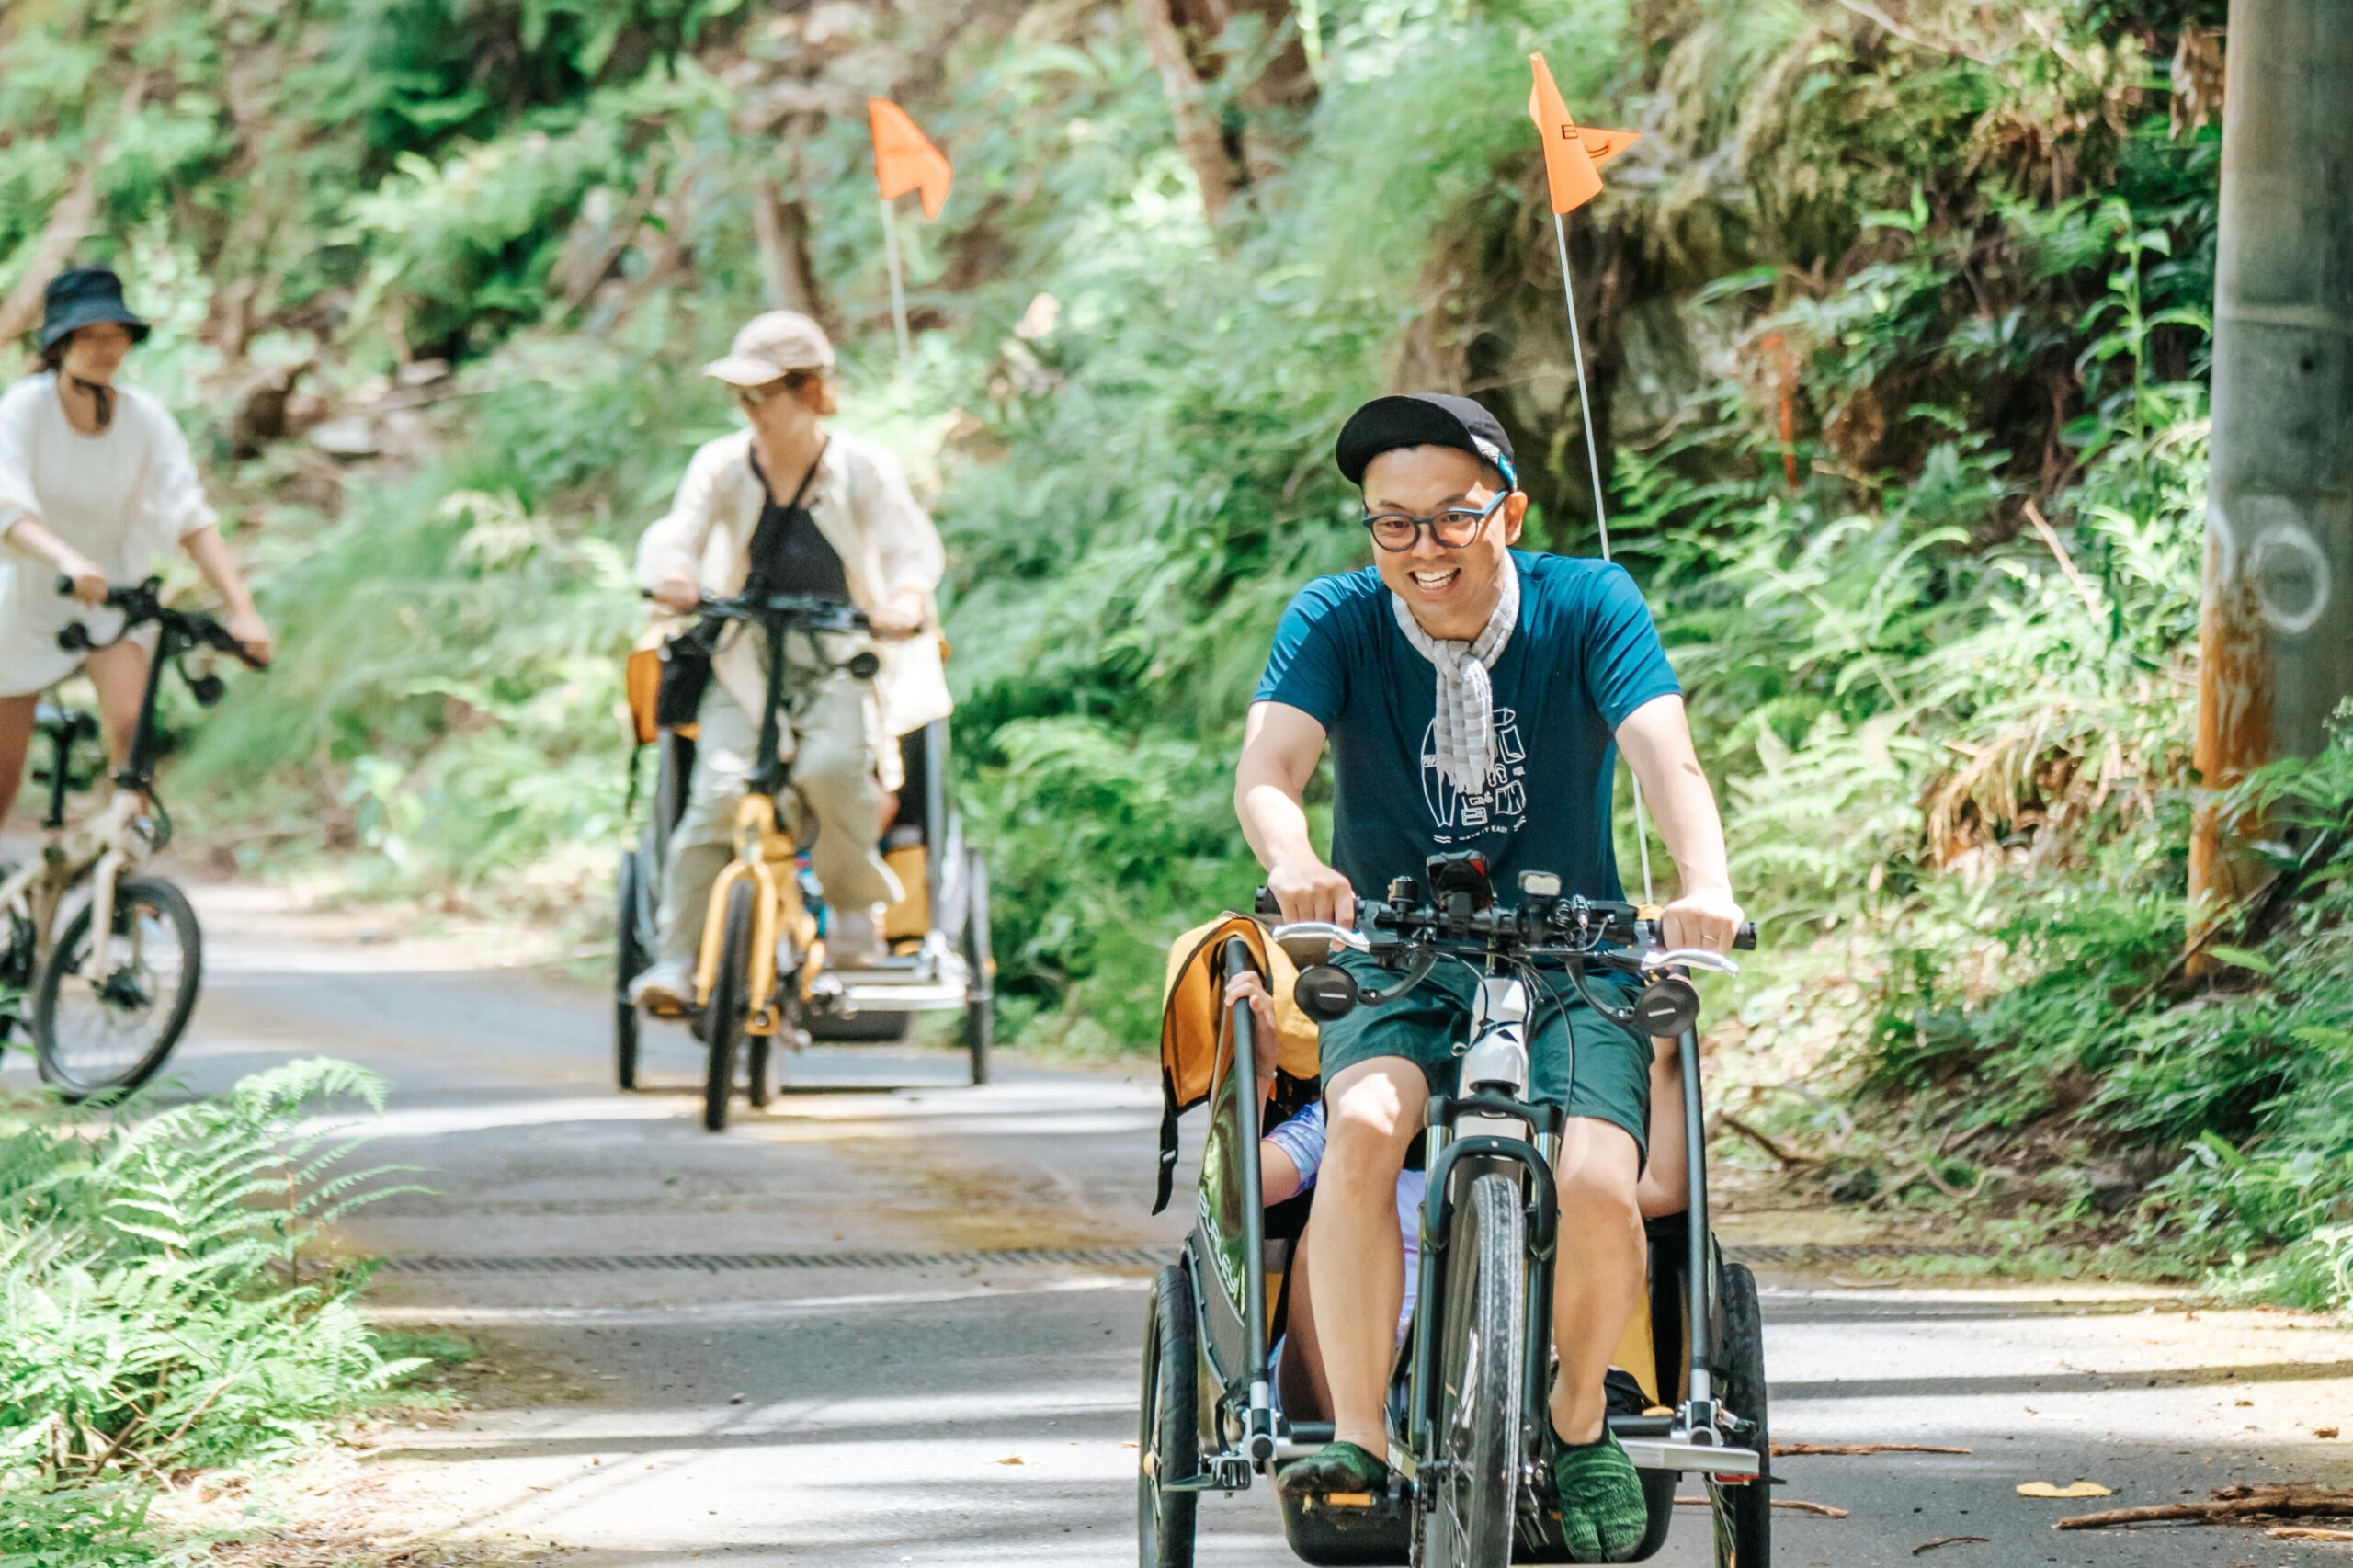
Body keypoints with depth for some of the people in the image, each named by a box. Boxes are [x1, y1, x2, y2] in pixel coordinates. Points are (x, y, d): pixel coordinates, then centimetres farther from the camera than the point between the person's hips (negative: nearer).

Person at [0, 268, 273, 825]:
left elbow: (192, 520, -18)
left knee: (128, 722, -23)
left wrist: (242, 608, -32)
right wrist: (69, 560, -54)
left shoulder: (148, 419, -14)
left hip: (115, 598, 1)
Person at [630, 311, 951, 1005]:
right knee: (719, 789, -22)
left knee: (833, 765, -31)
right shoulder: (721, 465, 2)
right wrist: (670, 573, -35)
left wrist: (905, 600, -34)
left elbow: (911, 545, -10)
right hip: (745, 661, 1)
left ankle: (855, 910, -6)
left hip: (839, 665, -1)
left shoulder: (864, 468, -1)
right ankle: (675, 961, -18)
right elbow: (679, 532, -10)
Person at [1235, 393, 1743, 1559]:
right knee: (1365, 1127, -33)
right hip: (1394, 977, 0)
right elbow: (1267, 763, -19)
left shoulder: (1588, 607, -5)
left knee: (1600, 1187, -26)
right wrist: (1291, 862, -43)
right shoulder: (1335, 622, -4)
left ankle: (1581, 1418, 3)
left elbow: (1665, 760, -18)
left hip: (1570, 970, 0)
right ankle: (1356, 1439, -25)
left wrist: (1706, 888, -39)